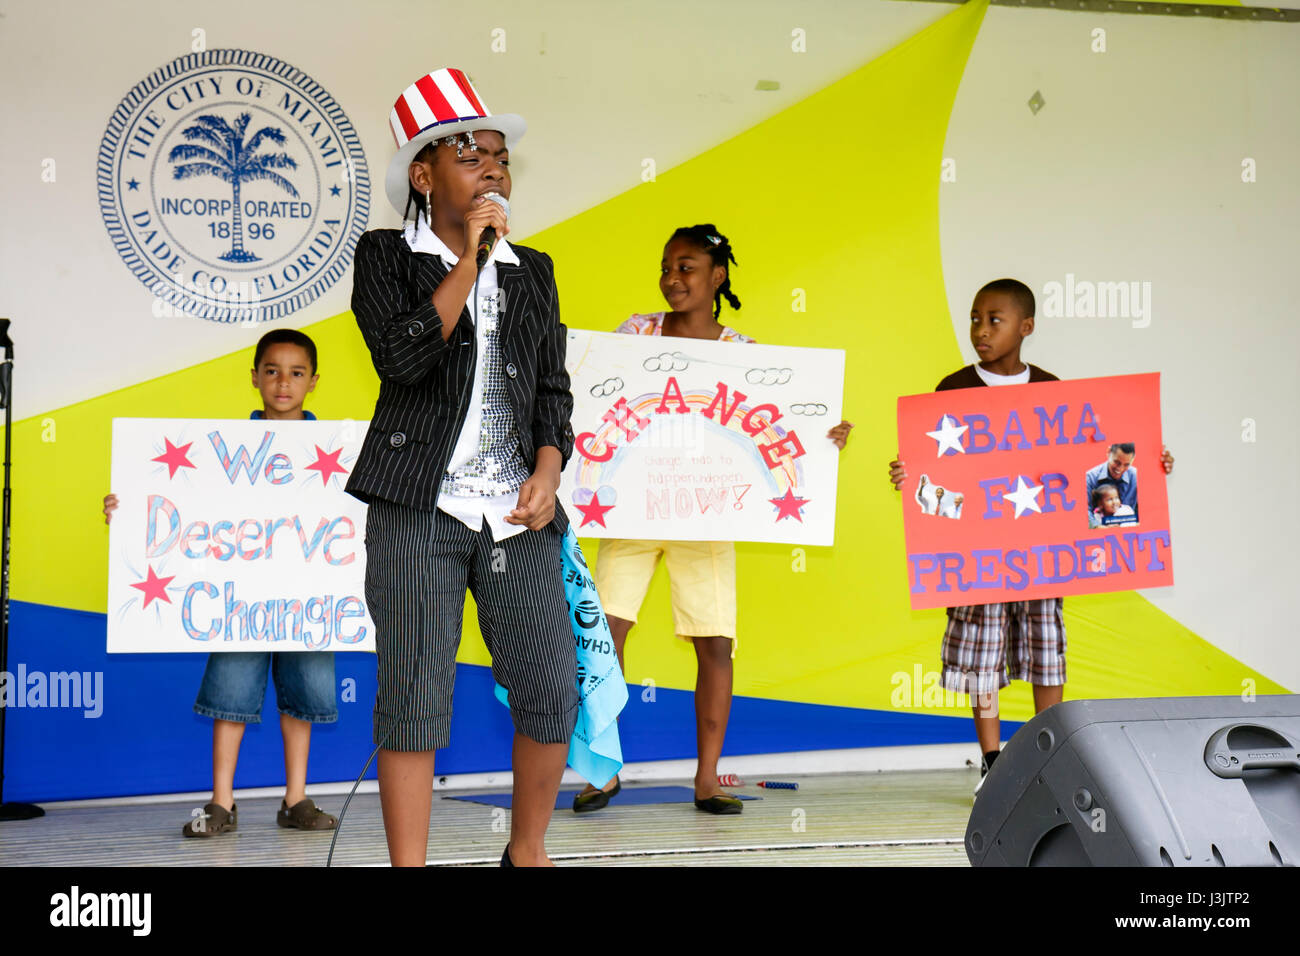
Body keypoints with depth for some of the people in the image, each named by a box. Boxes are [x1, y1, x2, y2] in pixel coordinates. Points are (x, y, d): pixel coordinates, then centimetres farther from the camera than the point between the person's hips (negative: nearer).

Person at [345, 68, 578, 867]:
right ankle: (409, 864, 5)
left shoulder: (533, 271, 16)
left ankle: (527, 852, 21)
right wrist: (470, 258, -10)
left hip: (518, 514, 4)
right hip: (420, 508, -4)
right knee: (414, 695, -4)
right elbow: (403, 358, -12)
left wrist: (548, 473, 0)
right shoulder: (387, 255, 4)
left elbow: (553, 389, 16)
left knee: (553, 691, 1)